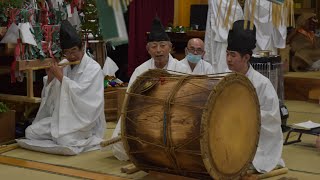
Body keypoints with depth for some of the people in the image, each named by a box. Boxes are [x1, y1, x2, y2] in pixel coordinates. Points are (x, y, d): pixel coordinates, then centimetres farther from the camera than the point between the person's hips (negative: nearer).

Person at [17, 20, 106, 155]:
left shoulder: (93, 68, -10)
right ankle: (61, 137, 11)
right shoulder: (64, 65, 7)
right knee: (30, 132, -7)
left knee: (65, 141, -31)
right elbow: (51, 95, 11)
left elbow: (80, 94, -24)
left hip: (84, 120, -6)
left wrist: (61, 77, -20)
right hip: (62, 116, 6)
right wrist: (50, 78, -8)